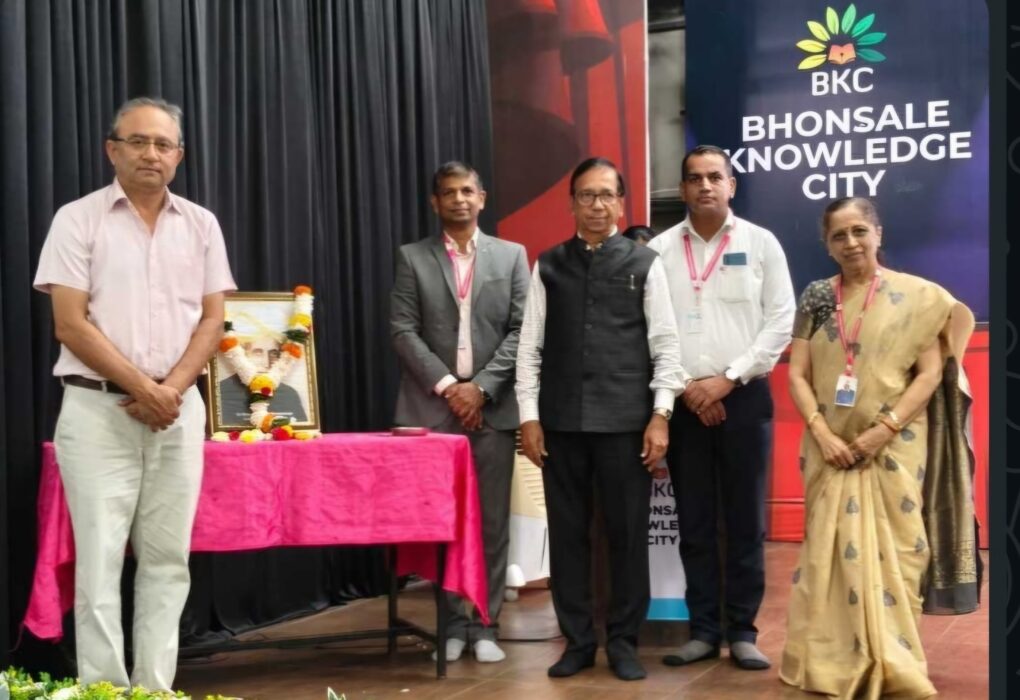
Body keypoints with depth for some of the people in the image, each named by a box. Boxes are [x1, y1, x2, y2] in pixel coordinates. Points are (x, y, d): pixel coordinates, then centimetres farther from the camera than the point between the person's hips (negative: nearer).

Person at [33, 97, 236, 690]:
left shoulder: (201, 224, 10)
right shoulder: (79, 219, 0)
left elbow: (213, 319, 6)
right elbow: (71, 324, -7)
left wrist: (171, 388, -8)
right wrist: (141, 388, -12)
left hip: (179, 410, 3)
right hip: (99, 409, -3)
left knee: (168, 558, 5)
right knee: (100, 559, -3)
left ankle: (157, 686, 12)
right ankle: (103, 687, 4)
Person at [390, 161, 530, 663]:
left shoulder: (511, 255, 8)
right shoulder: (412, 258, 7)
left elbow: (521, 331, 1)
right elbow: (403, 331, -1)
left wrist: (482, 387, -9)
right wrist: (446, 386, -10)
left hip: (492, 405, 1)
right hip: (432, 406, 0)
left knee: (492, 522, 3)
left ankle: (485, 625, 12)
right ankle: (453, 623, 12)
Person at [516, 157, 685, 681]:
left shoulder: (645, 264, 4)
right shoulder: (548, 266, 8)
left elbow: (666, 345, 1)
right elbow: (530, 345, 6)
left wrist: (661, 414, -7)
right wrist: (529, 416, 0)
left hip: (626, 420, -1)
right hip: (562, 421, 2)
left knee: (628, 532, 4)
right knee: (567, 533, 7)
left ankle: (623, 642, 18)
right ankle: (577, 641, 19)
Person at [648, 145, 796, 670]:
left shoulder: (761, 243, 3)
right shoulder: (660, 249, 4)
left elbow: (780, 321, -1)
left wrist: (729, 378, -9)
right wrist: (685, 385, -7)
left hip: (743, 396, -1)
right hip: (682, 401, 1)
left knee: (745, 522, 4)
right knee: (694, 522, 6)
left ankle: (742, 632, 13)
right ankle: (704, 630, 15)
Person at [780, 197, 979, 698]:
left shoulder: (916, 296, -2)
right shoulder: (815, 298, 5)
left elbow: (930, 373, -6)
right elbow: (797, 375, 2)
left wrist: (883, 429, -14)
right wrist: (822, 434, -11)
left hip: (895, 446, -2)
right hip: (832, 448, 2)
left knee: (892, 549, 1)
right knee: (831, 548, 5)